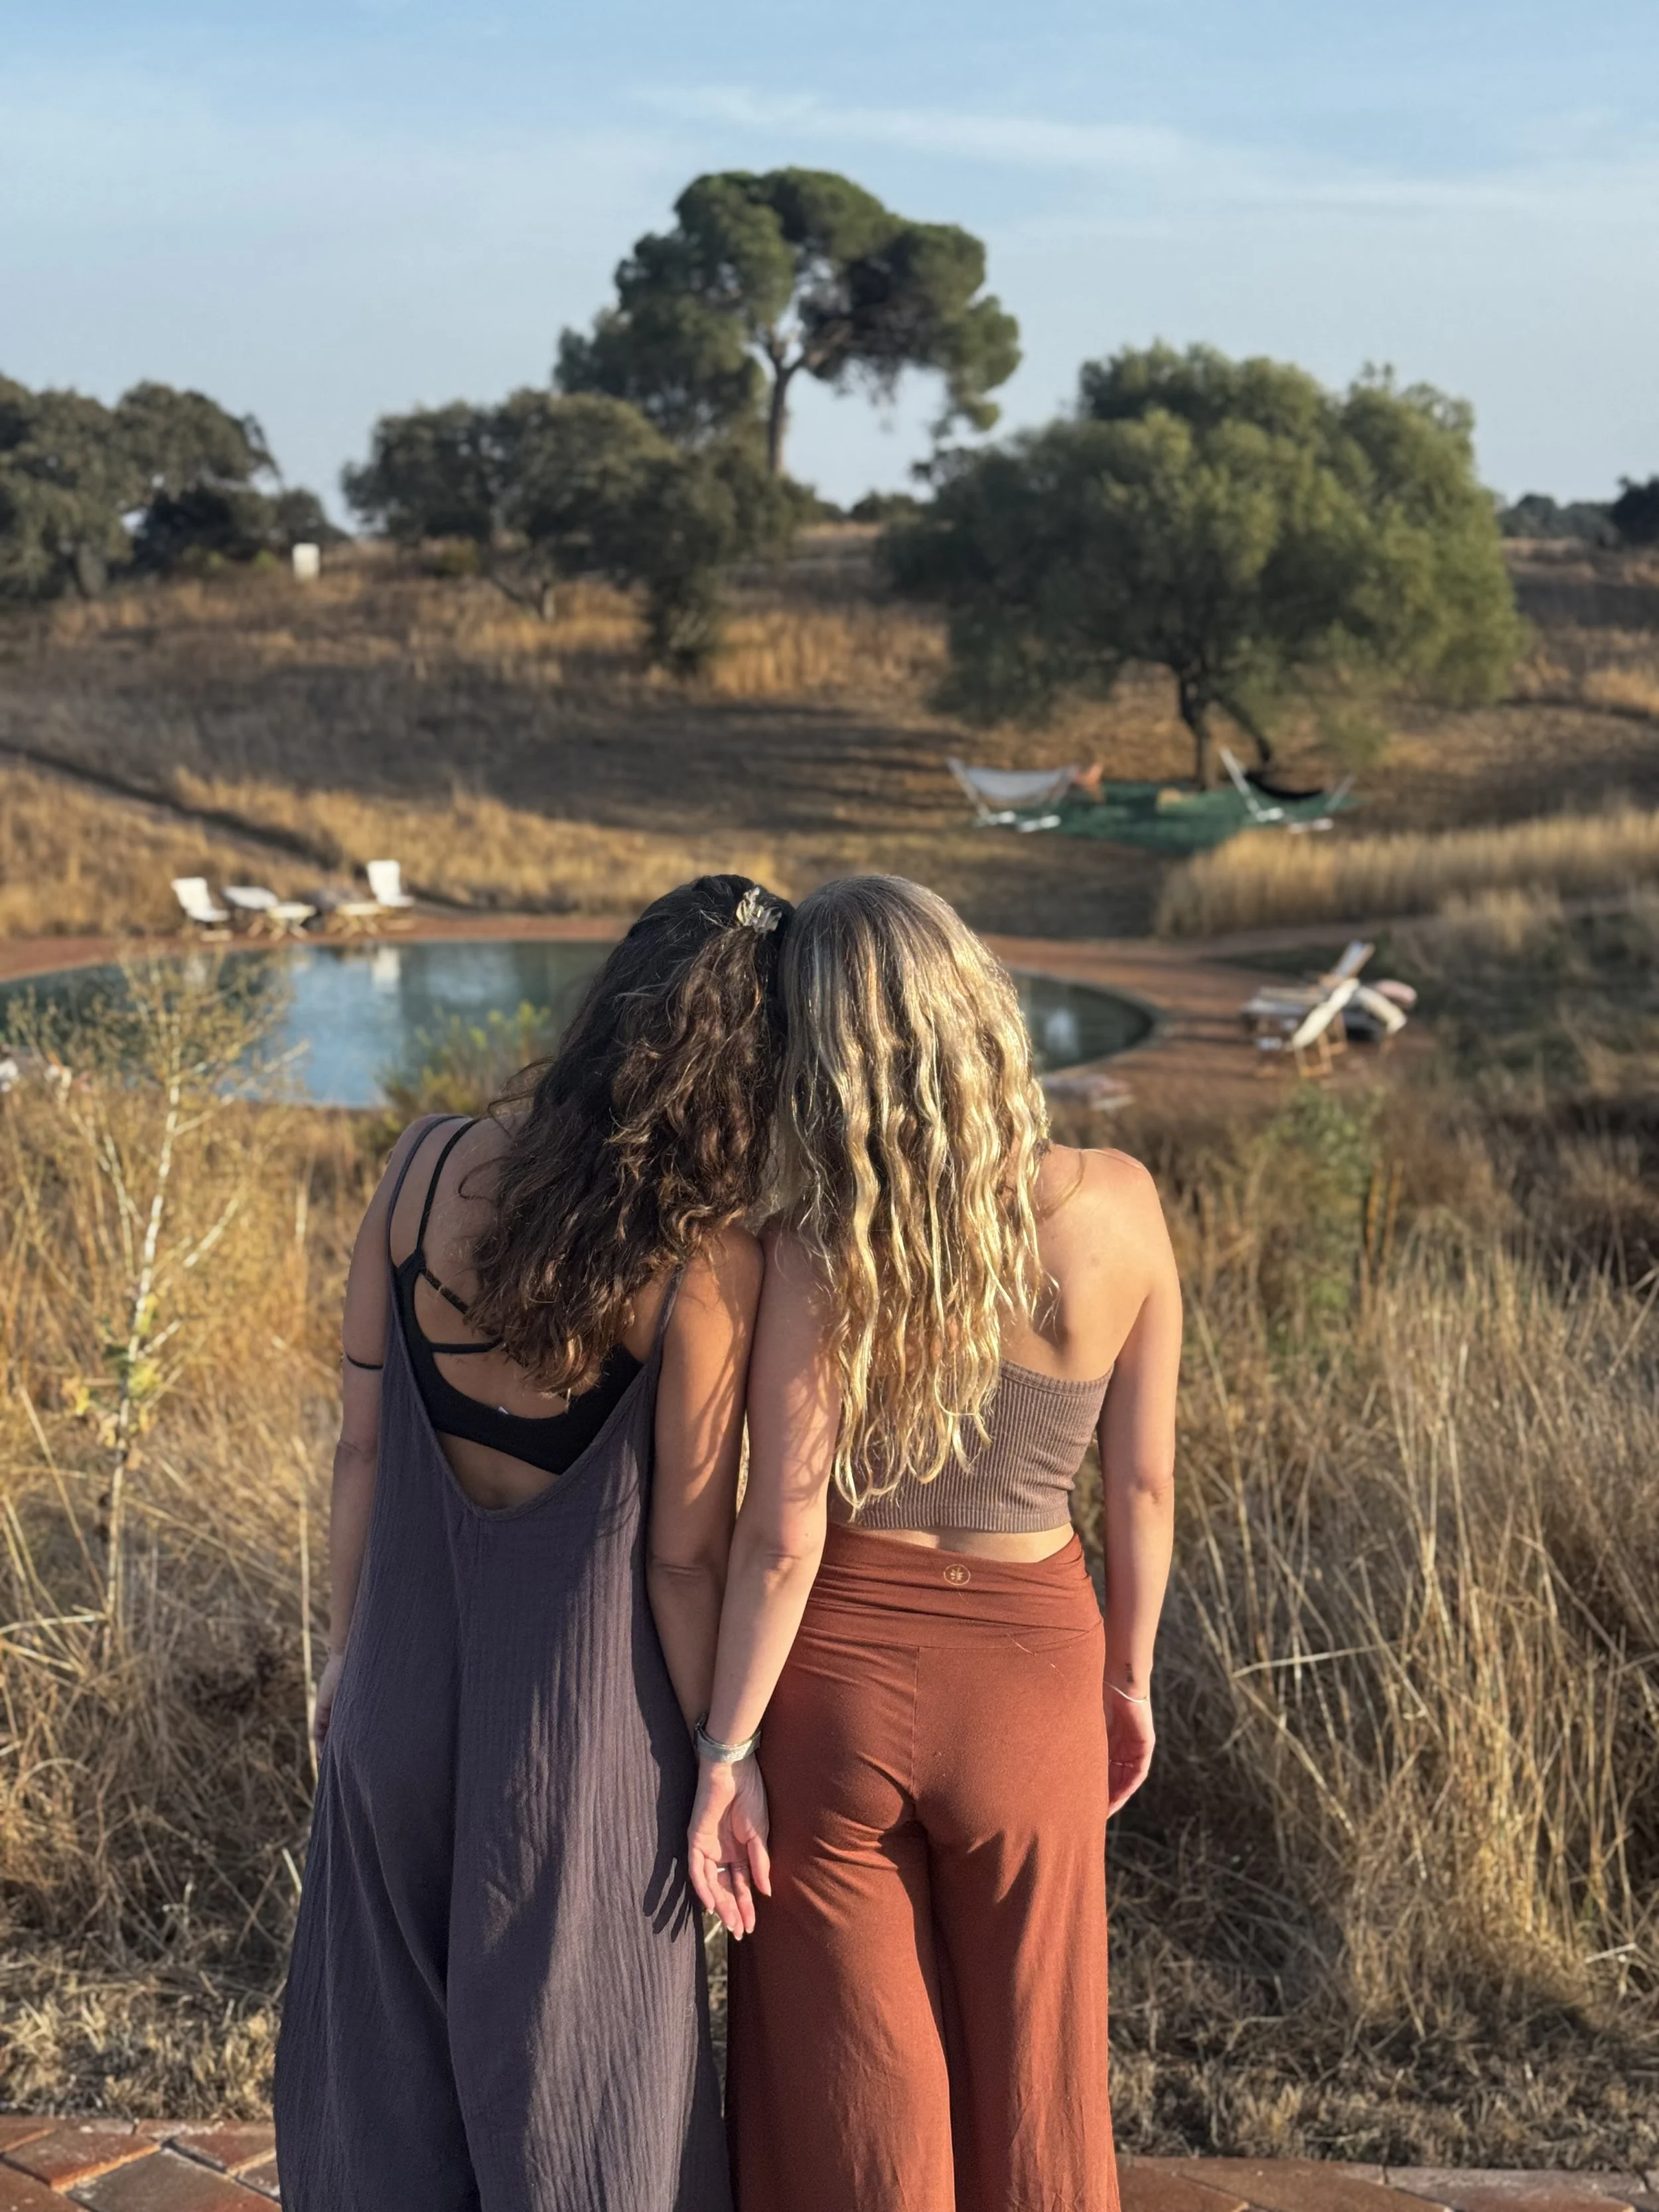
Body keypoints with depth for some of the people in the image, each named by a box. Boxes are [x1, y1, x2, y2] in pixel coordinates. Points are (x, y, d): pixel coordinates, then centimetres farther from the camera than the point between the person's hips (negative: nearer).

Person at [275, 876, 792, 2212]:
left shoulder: (432, 1168, -9)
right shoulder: (707, 1261, -20)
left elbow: (361, 1447, -1)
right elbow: (685, 1557, -14)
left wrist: (351, 1651, 13)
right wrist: (721, 1763, -1)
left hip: (404, 1687, 4)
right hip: (581, 1722, -4)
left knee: (391, 2067, 24)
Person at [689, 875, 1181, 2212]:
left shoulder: (816, 1244, -18)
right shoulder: (1115, 1210, -11)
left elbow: (783, 1533, -15)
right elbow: (1144, 1484, -3)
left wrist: (726, 1749, -5)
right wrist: (1128, 1675, 12)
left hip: (835, 1676, -1)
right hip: (1027, 1677, 2)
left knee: (848, 2101, 16)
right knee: (1031, 2094, 20)